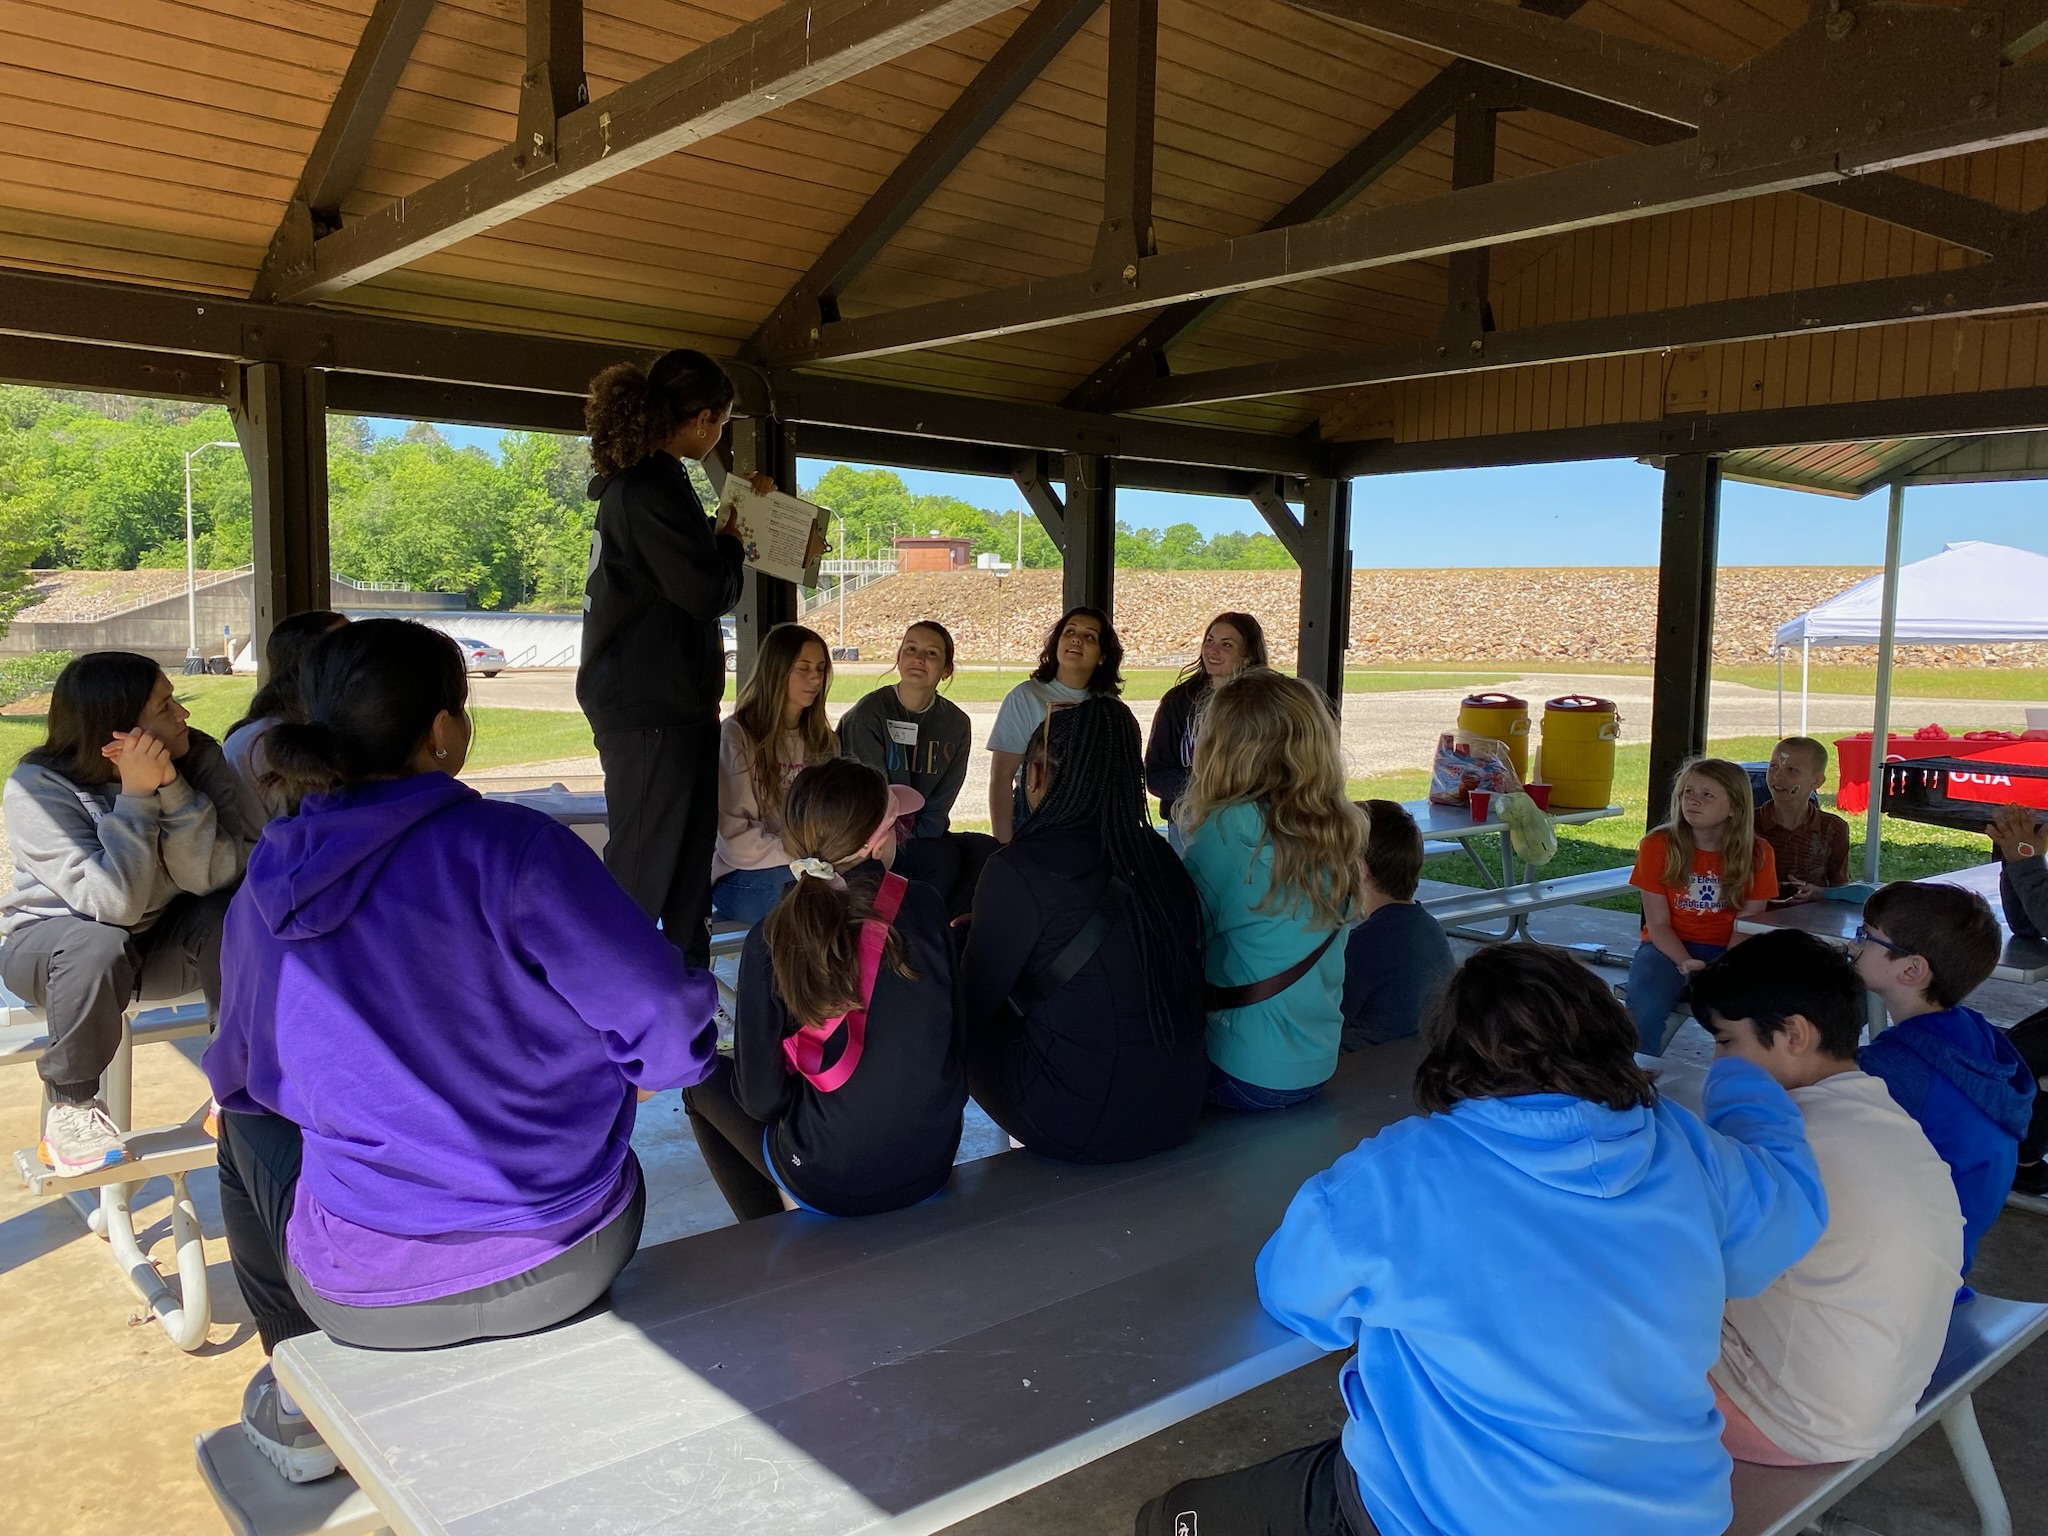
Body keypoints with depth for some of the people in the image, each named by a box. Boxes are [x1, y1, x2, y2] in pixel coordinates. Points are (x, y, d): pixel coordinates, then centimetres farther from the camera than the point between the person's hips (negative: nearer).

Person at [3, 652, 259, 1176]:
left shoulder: (197, 757, -14)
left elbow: (210, 877, -25)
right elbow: (113, 903, -32)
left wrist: (172, 788, -34)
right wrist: (135, 796, -36)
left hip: (161, 941, 3)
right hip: (52, 944, -3)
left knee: (233, 914, -27)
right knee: (99, 947, -36)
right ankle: (69, 1108, -14)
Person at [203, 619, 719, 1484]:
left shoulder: (263, 891, -5)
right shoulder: (507, 846, -19)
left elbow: (240, 1072, 12)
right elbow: (668, 1023, -20)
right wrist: (624, 1072, 3)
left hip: (365, 1293, 2)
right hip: (570, 1263, -1)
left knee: (247, 1124, 32)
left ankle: (303, 1409, 43)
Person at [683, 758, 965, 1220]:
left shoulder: (771, 942, -19)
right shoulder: (925, 909, -13)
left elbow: (762, 1098, -13)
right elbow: (953, 1038, -1)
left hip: (826, 1182, -3)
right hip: (935, 1164, 4)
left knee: (705, 1081, 22)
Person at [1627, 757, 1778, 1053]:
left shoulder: (1757, 854, -2)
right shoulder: (1658, 846, -5)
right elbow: (1658, 924, -6)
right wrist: (1687, 965, -22)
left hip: (1726, 951, 1)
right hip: (1668, 948, -1)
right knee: (1644, 1008, -30)